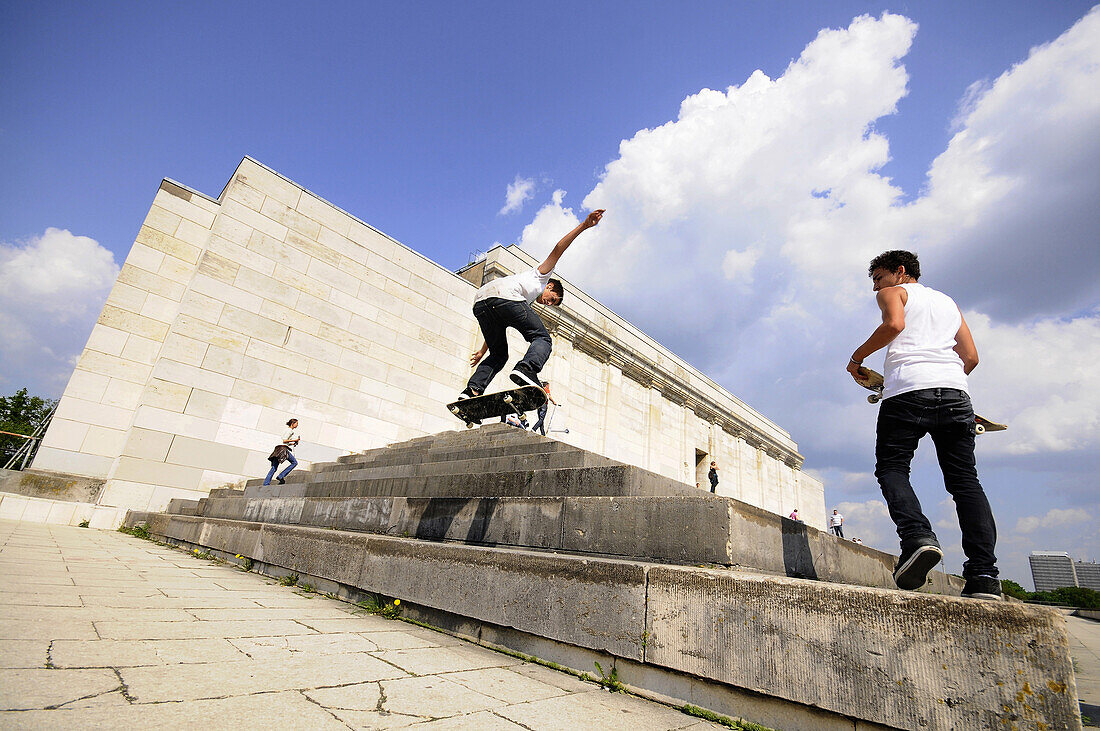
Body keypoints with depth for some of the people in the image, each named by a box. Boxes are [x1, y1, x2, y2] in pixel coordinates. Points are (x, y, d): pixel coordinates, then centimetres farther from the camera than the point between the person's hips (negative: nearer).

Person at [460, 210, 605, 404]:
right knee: (542, 338, -4)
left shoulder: (527, 302, 42)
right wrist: (583, 226, 10)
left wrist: (483, 351, 42)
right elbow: (558, 249, 15)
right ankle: (526, 369, -34)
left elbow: (497, 329, 42)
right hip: (503, 295, -8)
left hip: (480, 303, 8)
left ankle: (472, 390, -3)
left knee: (499, 354, 17)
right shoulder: (541, 275, 27)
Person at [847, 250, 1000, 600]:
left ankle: (918, 535, -25)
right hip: (956, 390, 5)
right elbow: (971, 357, 22)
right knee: (964, 479, 2)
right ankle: (984, 575, -8)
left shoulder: (894, 293, 16)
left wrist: (857, 356, 1)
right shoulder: (948, 302, 32)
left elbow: (894, 324, -8)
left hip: (908, 388, -5)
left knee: (891, 467, -1)